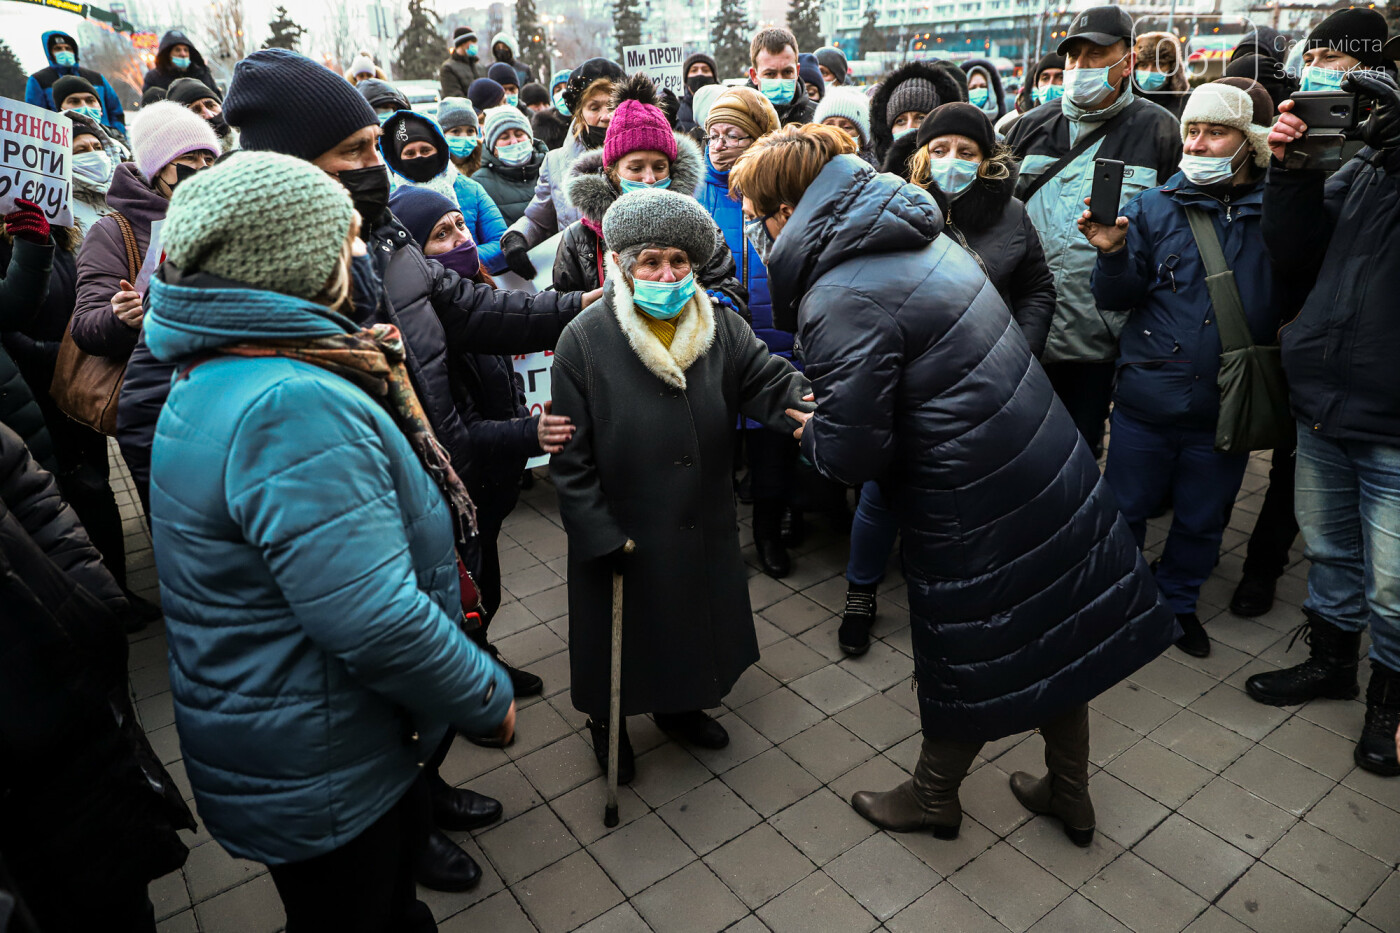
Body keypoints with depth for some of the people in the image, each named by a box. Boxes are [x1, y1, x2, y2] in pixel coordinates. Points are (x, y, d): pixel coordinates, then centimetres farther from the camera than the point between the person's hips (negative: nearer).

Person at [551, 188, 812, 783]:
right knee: (621, 639, 16)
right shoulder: (585, 341, -15)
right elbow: (571, 456, -13)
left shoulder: (719, 327, -2)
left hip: (704, 530, 4)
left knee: (697, 624, 23)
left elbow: (771, 383, -12)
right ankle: (607, 725, 46)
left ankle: (680, 707, 53)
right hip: (623, 536, -4)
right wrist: (603, 539, -15)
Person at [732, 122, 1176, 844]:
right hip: (1048, 464, 9)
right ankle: (1070, 795, 43)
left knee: (968, 662, 13)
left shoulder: (841, 301, -23)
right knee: (1053, 636, 22)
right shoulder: (916, 238, 6)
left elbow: (853, 453, -22)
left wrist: (812, 430, 1)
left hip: (978, 505, -9)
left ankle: (933, 798, 39)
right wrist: (833, 405, 14)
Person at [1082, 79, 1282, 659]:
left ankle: (1178, 600, 40)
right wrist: (1113, 254, -22)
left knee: (1202, 519, 17)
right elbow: (1118, 297, -3)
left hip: (1225, 408, 1)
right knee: (1125, 509, 12)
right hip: (1147, 399, -1)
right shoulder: (1154, 207, -1)